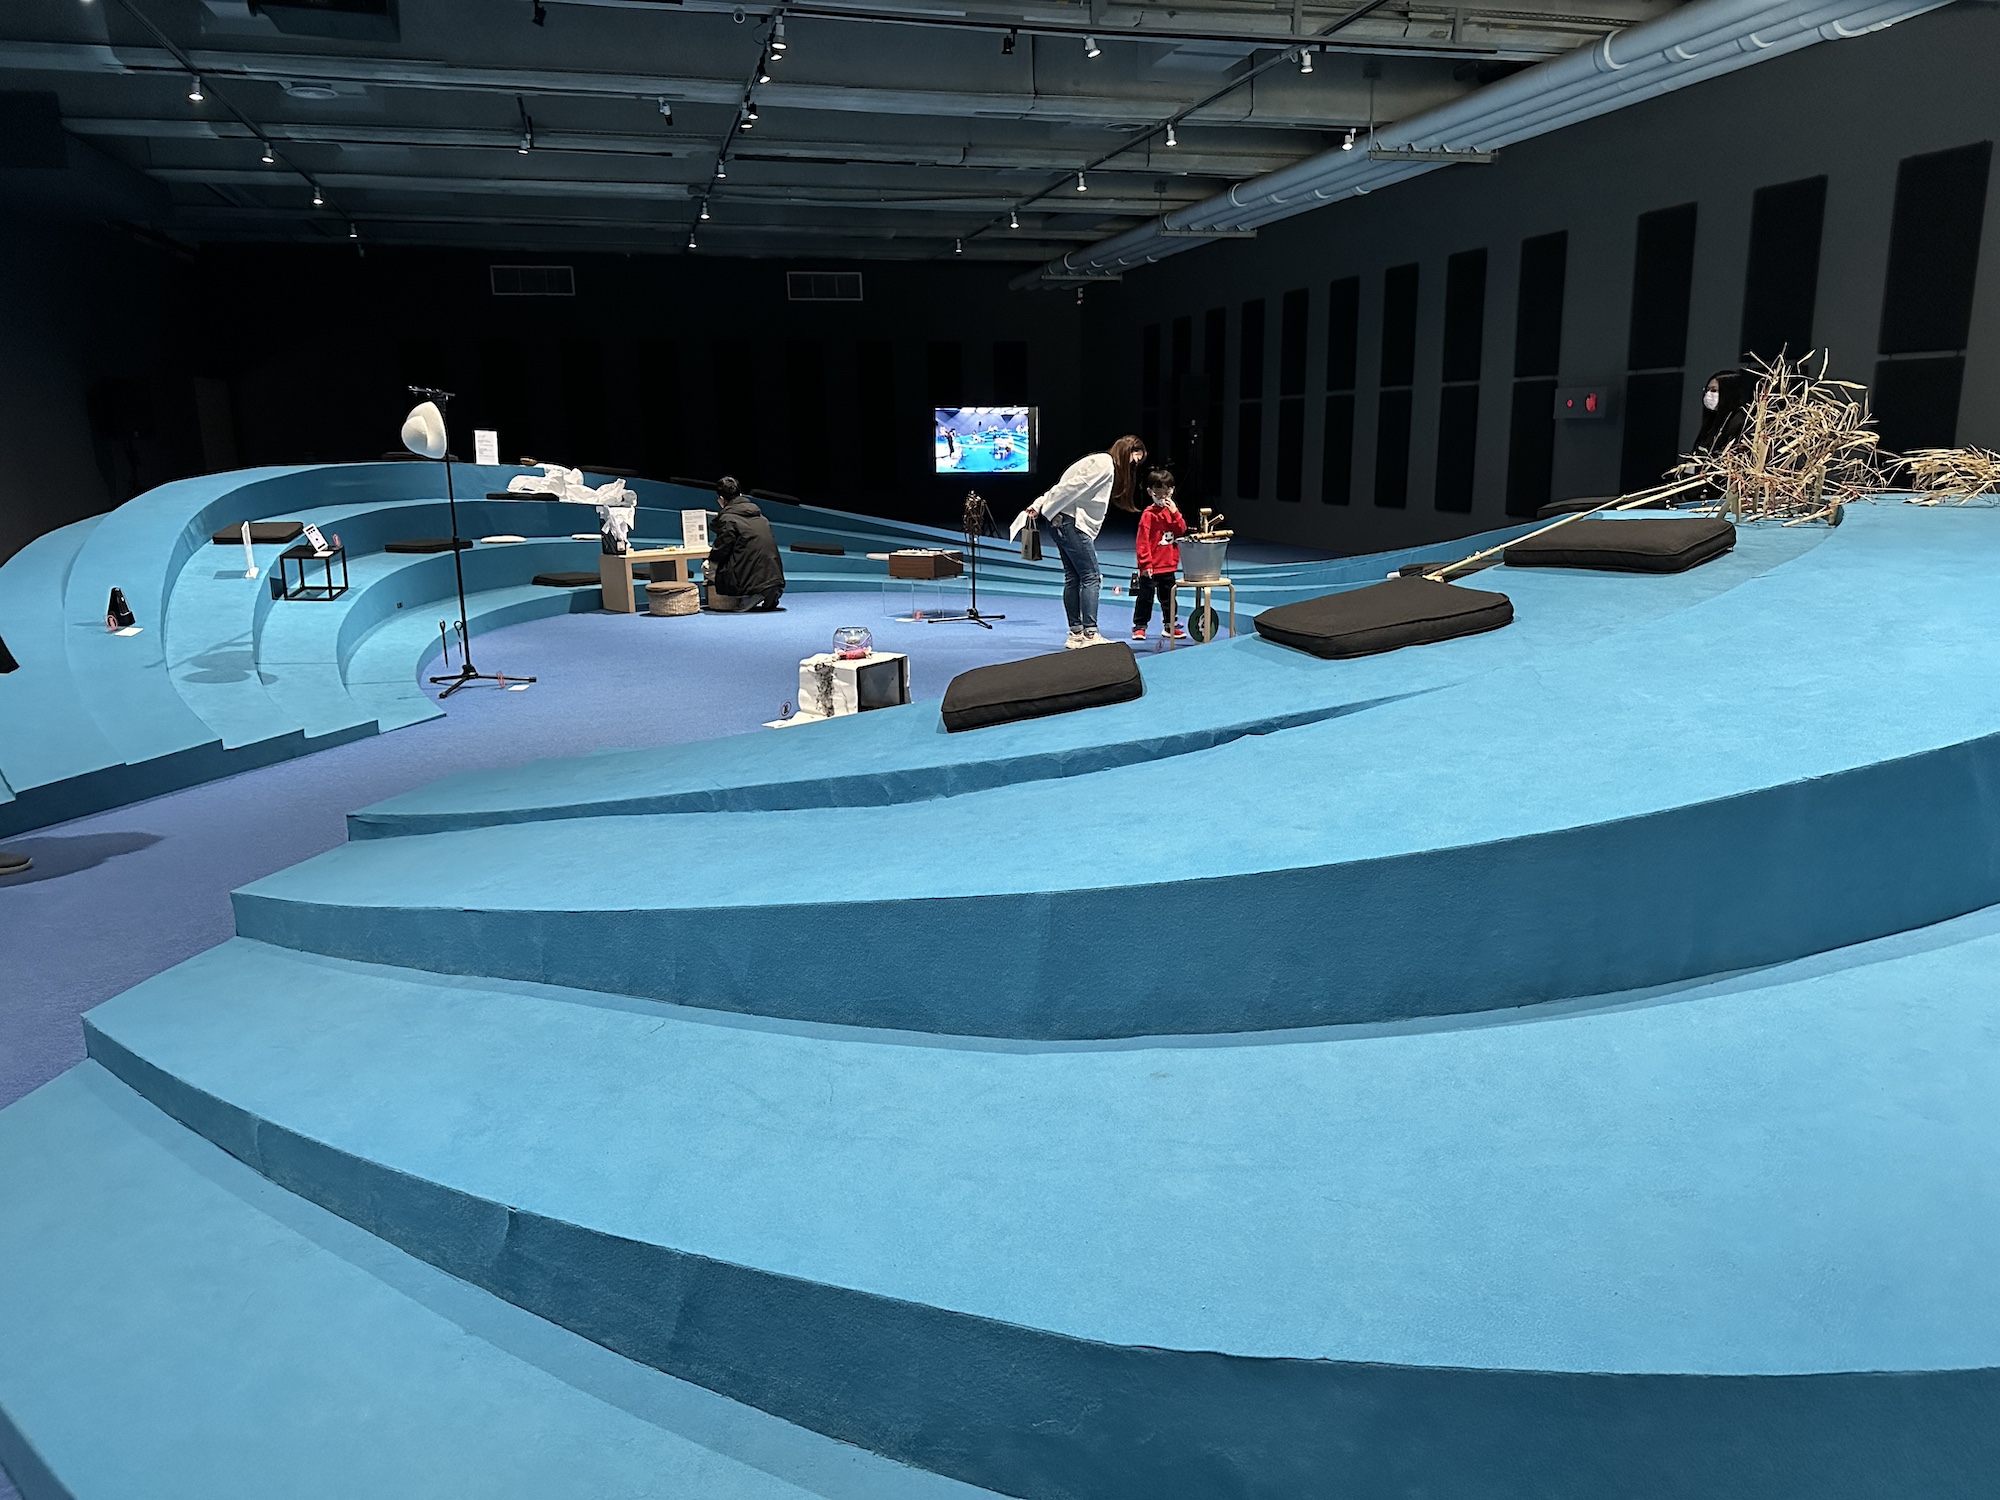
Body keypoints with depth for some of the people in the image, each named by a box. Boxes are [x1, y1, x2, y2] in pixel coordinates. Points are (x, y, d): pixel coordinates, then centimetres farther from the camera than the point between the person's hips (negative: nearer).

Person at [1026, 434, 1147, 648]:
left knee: (1073, 578, 9)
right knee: (1091, 577, -10)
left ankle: (1075, 634, 12)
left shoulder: (1110, 470, 23)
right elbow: (1072, 486, -16)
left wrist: (1041, 504, 4)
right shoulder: (1103, 464, -9)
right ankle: (1090, 635, -11)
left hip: (1063, 523, 10)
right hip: (1071, 521, -10)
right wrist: (1042, 509, -17)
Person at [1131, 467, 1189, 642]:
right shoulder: (1149, 514, -12)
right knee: (1145, 597, 2)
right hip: (1151, 567, -6)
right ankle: (1139, 627, 11)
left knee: (1168, 597, 15)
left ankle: (1170, 626, 25)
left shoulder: (1172, 510, 8)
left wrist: (1175, 513, -14)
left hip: (1169, 565, 6)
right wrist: (1145, 563, -16)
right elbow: (1143, 541, -14)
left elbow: (1182, 530, 0)